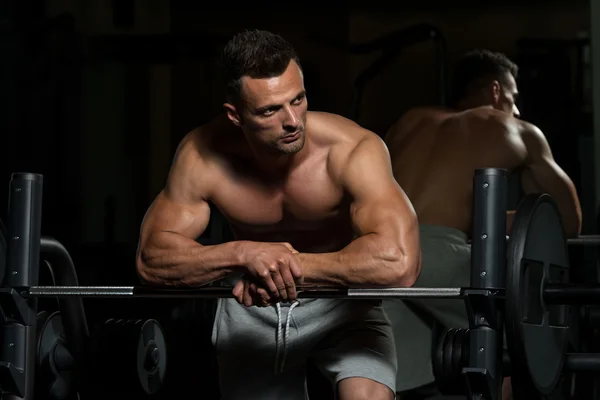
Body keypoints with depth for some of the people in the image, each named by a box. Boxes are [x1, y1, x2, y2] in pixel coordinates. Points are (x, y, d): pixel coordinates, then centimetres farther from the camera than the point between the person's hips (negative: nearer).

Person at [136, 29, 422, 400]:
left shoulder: (353, 149, -32)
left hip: (341, 299, -2)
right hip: (251, 305, 3)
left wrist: (293, 266, -38)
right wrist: (244, 253, -40)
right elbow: (152, 259, -23)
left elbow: (399, 261, -43)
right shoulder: (203, 156, -23)